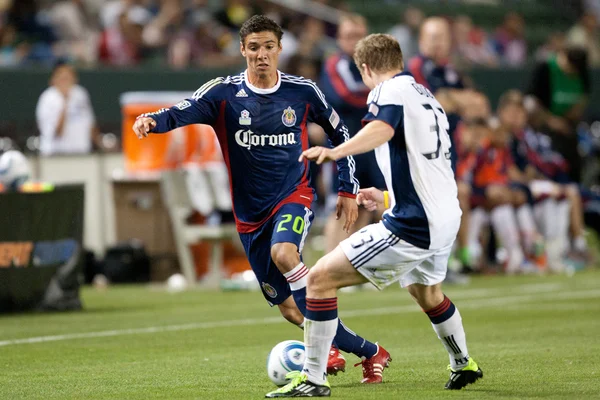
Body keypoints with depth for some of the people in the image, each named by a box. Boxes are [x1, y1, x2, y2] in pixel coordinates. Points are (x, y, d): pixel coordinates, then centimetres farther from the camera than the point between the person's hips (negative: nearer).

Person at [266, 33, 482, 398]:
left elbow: (380, 129, -32)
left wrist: (335, 152, -50)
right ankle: (464, 365, 56)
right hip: (447, 218, 9)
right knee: (427, 293, 37)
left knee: (321, 278, -7)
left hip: (412, 227, -9)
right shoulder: (427, 97, 19)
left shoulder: (390, 90, -7)